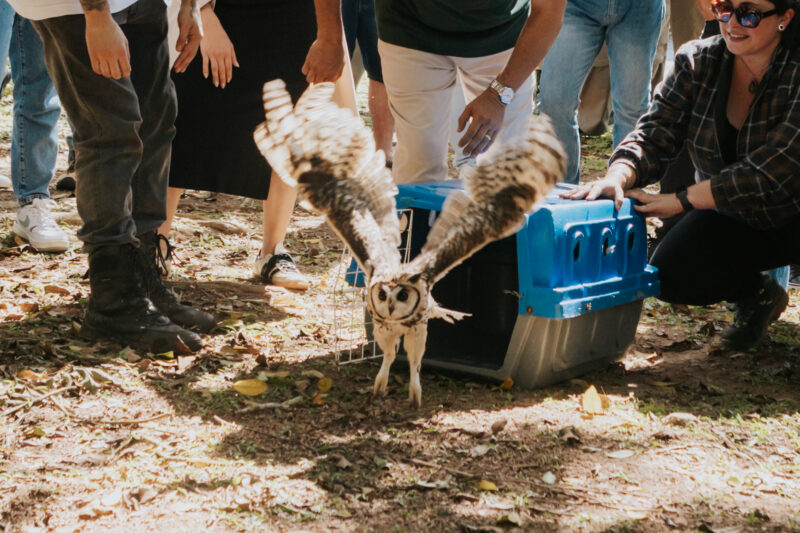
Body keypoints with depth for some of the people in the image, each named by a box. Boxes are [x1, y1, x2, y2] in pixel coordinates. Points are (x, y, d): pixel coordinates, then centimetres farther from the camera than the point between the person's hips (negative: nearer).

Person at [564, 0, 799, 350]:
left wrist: (678, 201, -31)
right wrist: (618, 177, -36)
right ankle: (757, 295, 15)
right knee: (671, 275, -17)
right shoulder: (698, 62, -7)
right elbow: (654, 135, -14)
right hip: (733, 218, 5)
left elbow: (768, 172, -30)